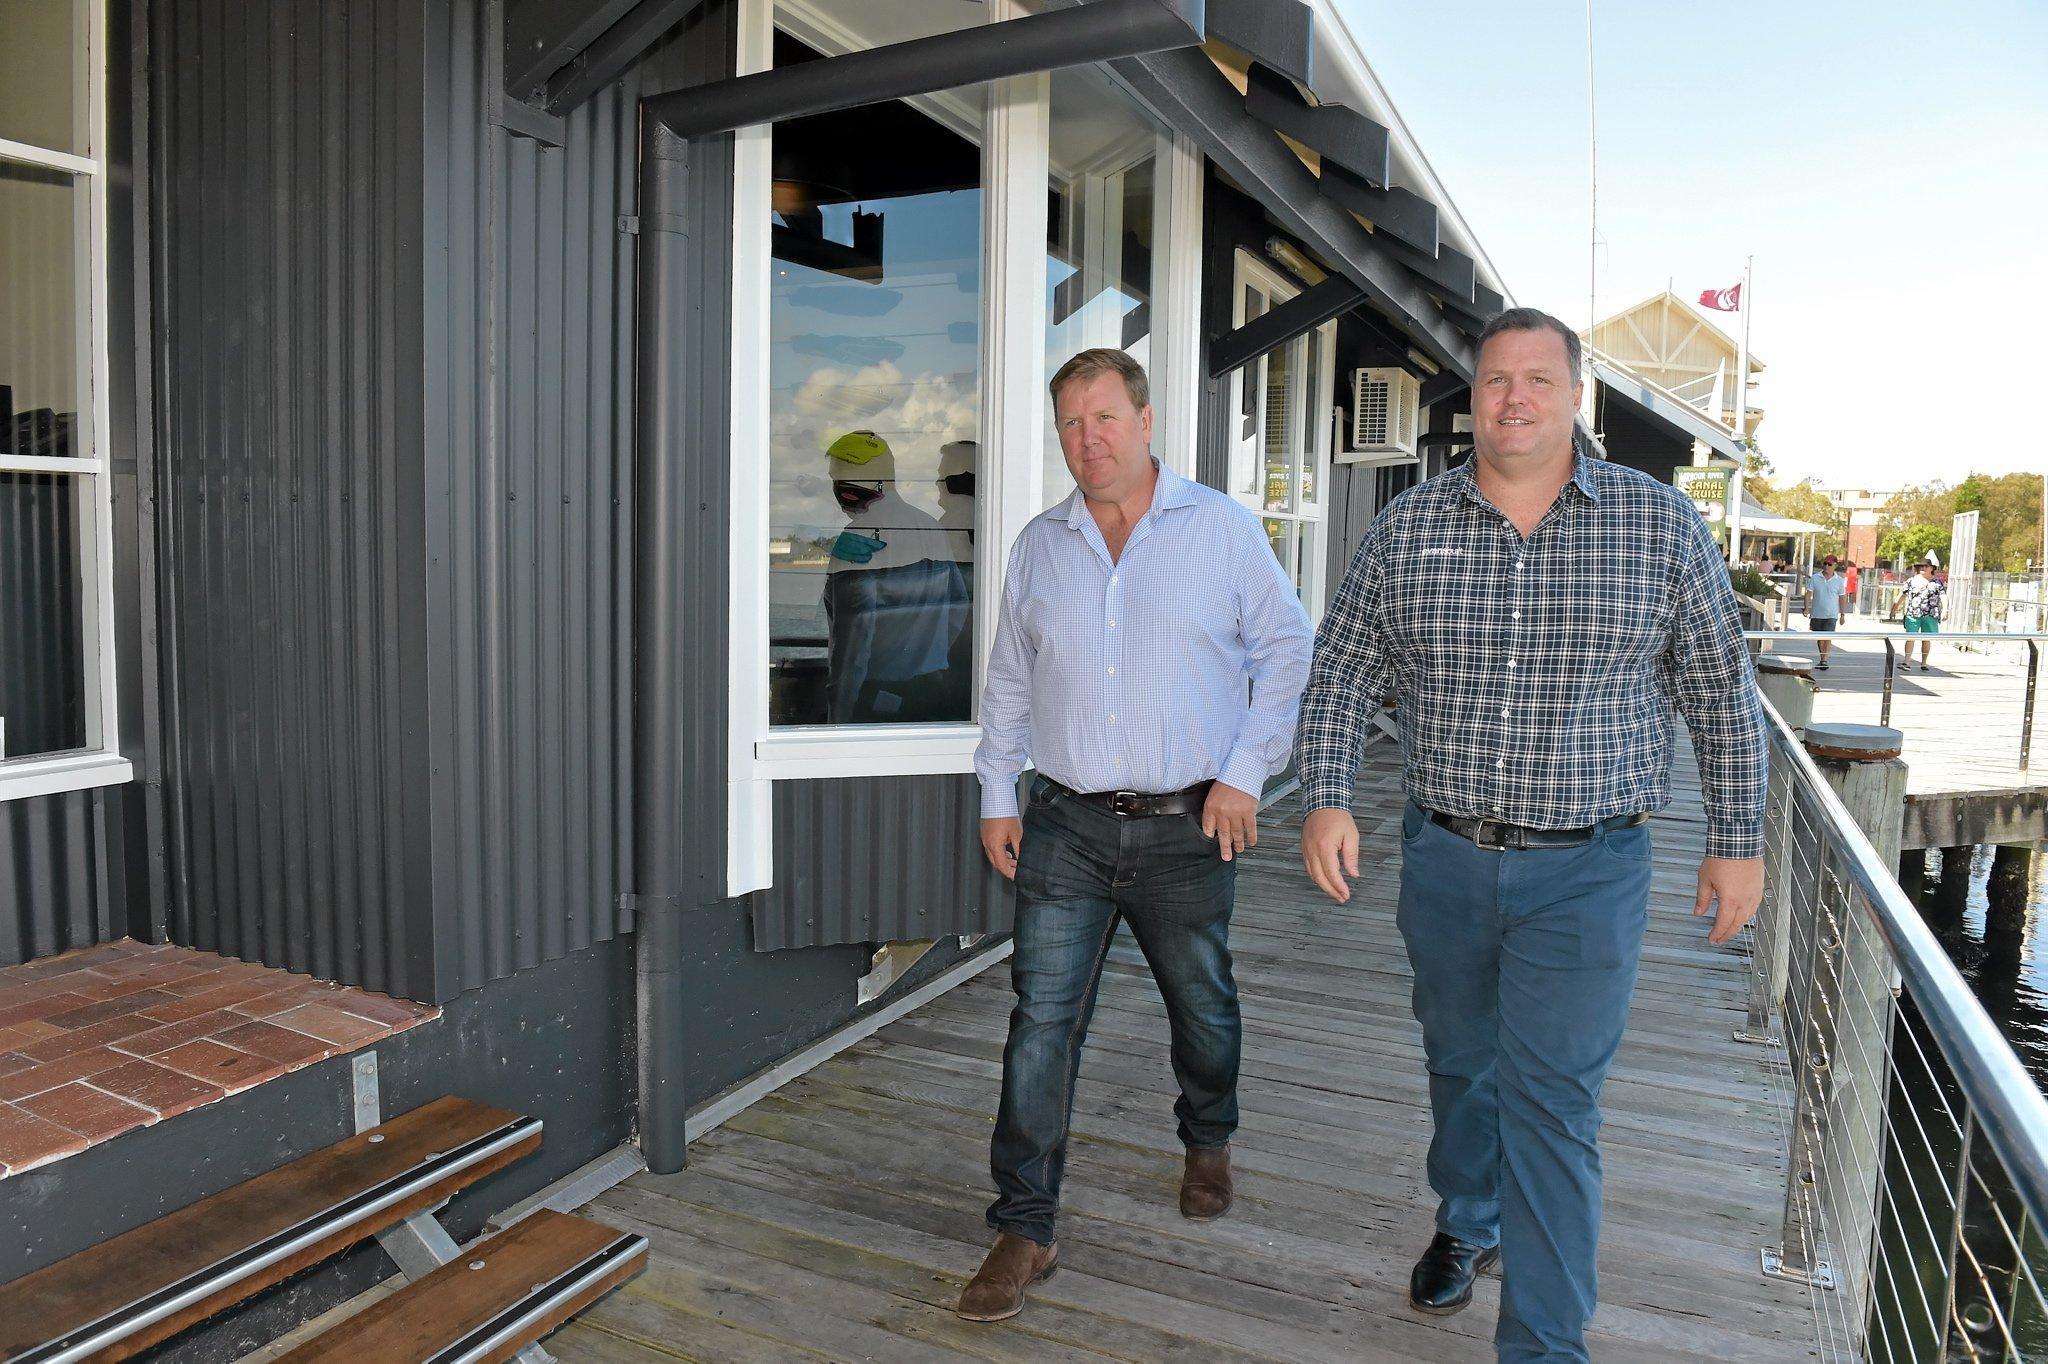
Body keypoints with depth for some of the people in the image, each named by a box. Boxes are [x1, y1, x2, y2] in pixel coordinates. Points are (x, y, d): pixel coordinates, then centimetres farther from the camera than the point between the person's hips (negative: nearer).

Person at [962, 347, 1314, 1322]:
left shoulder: (1221, 528, -1)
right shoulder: (1039, 546, 7)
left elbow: (1287, 650, 2)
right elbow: (1008, 680, 14)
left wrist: (1244, 774, -5)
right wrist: (996, 795, 9)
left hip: (1188, 828, -1)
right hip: (1066, 826, 2)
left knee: (1203, 1008, 16)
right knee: (1042, 1021, -1)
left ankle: (1209, 1143, 46)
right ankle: (1024, 1231, 11)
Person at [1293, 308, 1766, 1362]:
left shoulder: (1659, 523, -3)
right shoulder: (1407, 527, -1)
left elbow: (1721, 691, 3)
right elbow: (1342, 671, 3)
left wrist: (1738, 838, 4)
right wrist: (1326, 797, -9)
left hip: (1587, 873, -2)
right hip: (1444, 859, 3)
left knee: (1551, 1101, -2)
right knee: (1460, 1064, 21)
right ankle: (1468, 1224, 47)